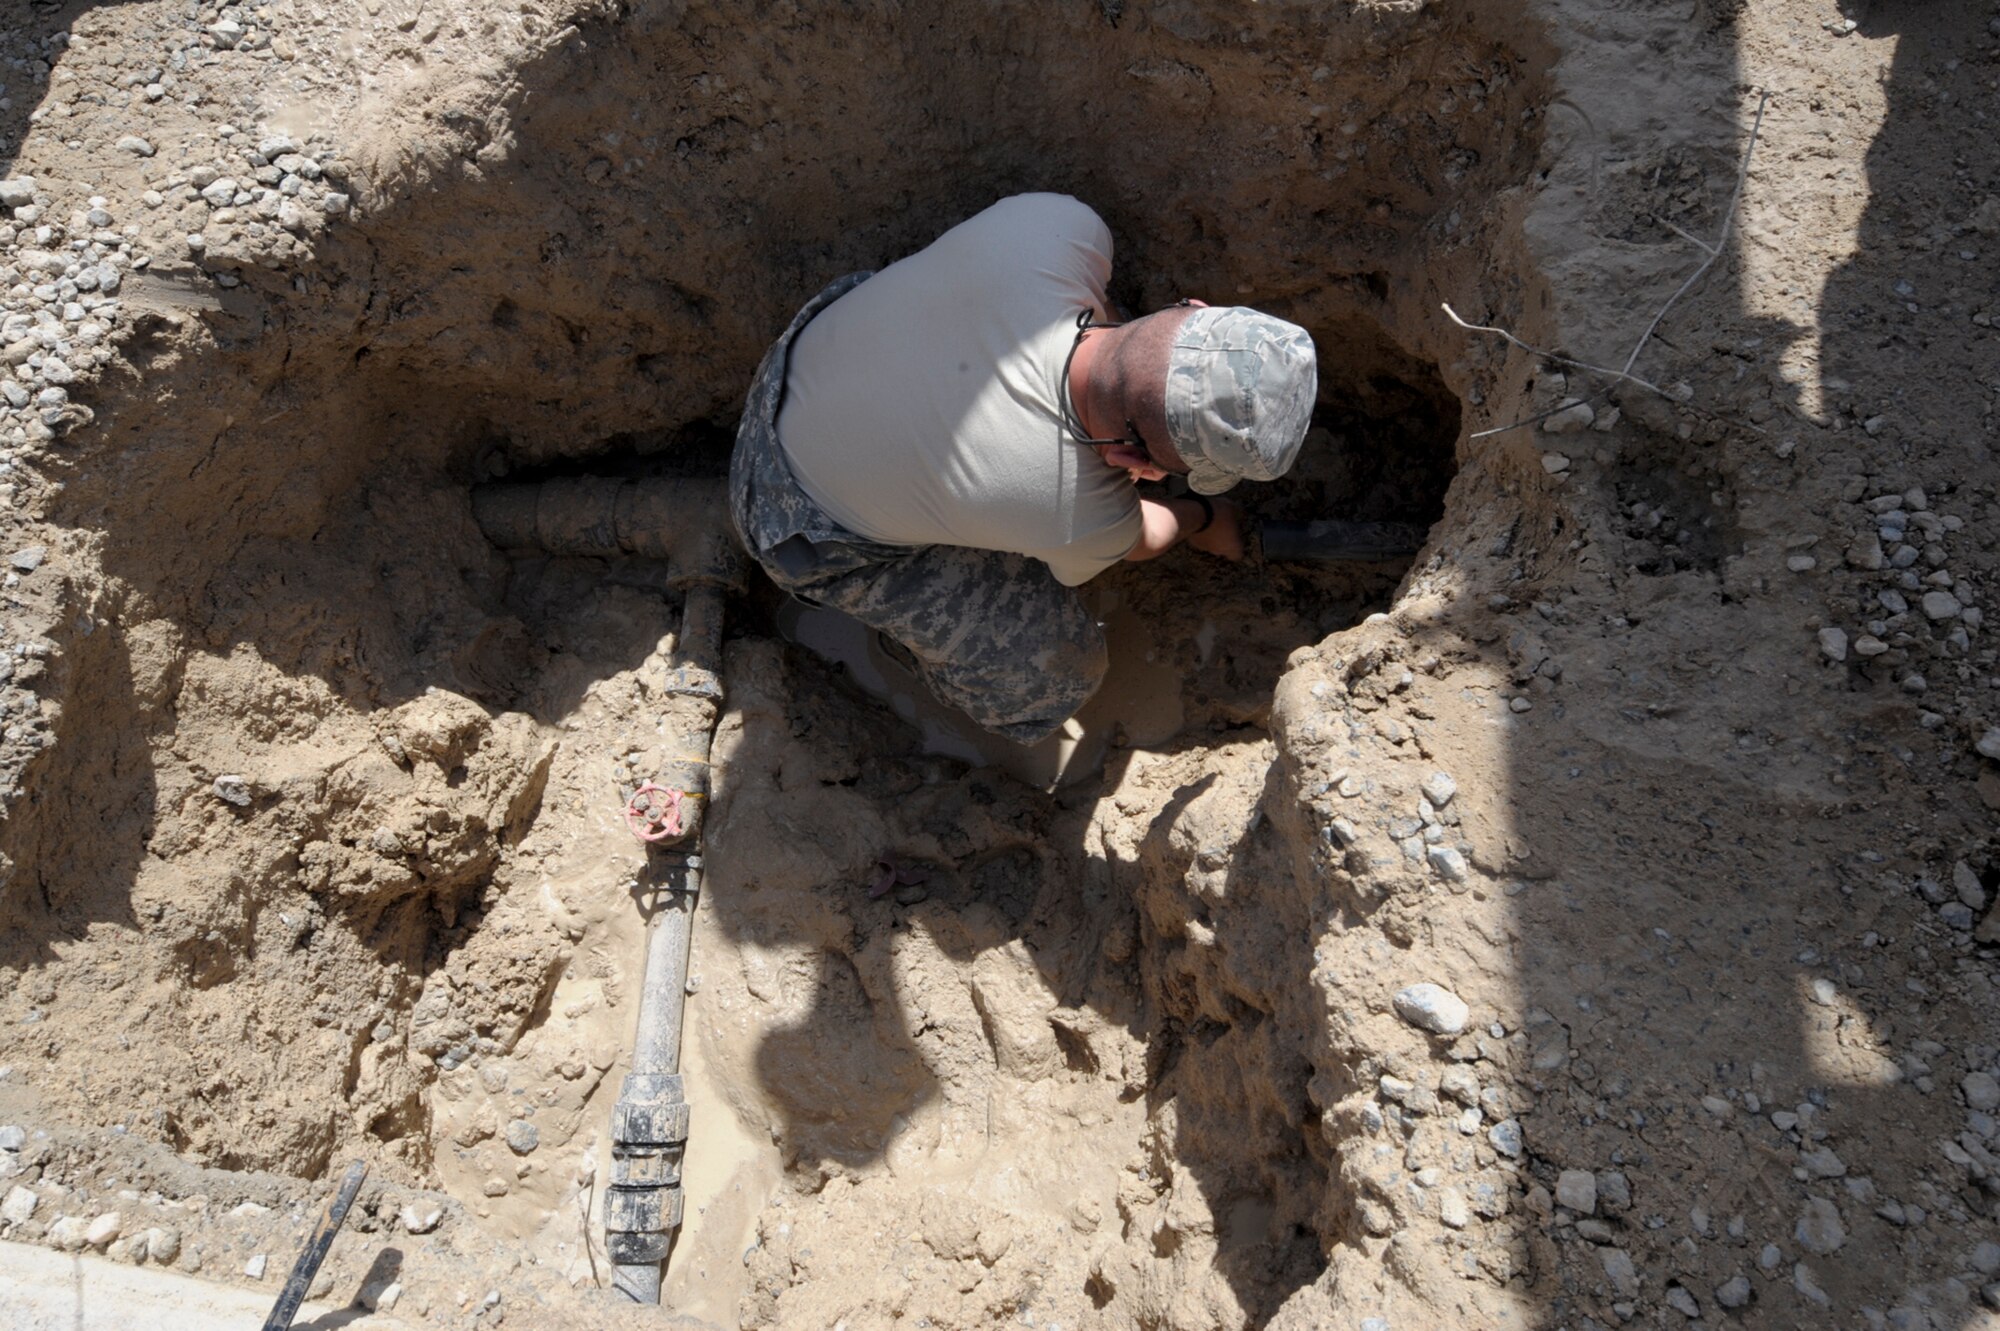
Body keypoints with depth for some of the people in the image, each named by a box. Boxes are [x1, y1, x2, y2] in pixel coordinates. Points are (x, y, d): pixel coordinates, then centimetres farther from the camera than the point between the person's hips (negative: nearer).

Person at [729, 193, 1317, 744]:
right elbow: (1136, 538, -8)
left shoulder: (1054, 222, -32)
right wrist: (1204, 520, 14)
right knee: (1054, 662, -5)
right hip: (816, 530, -6)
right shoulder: (1083, 524, -36)